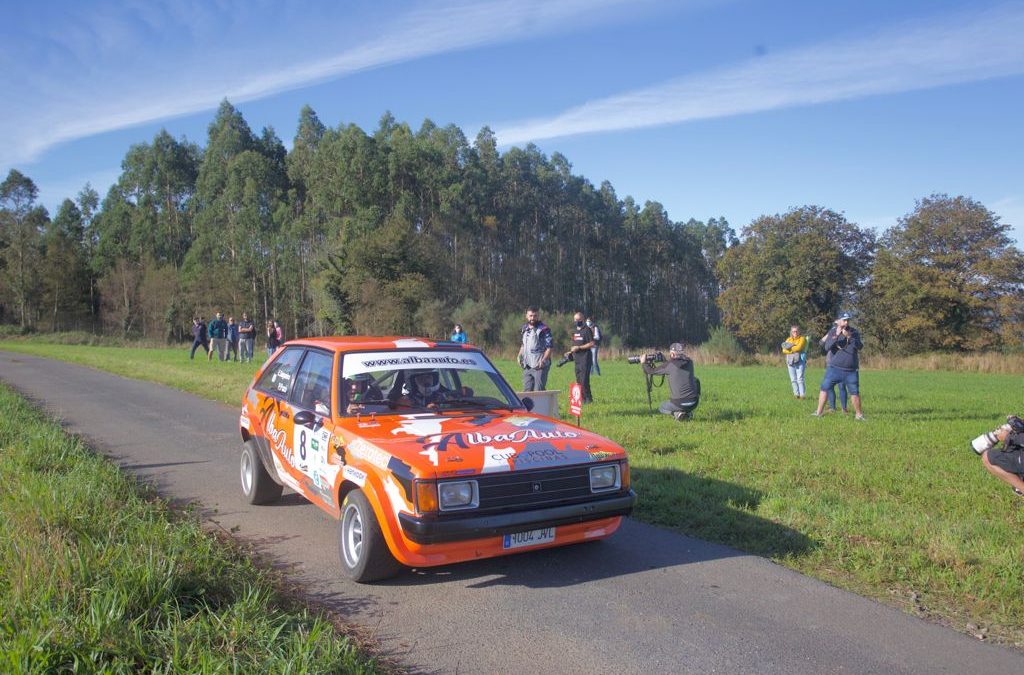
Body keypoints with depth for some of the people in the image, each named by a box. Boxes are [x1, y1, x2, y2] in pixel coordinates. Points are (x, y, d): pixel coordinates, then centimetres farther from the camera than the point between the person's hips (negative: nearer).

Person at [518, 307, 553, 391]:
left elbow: (549, 347, -10)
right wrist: (520, 356, 10)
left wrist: (543, 360, -21)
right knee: (527, 390, 9)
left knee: (538, 391, -7)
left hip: (539, 366, -7)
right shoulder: (524, 329, 13)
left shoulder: (543, 329, -8)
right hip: (527, 366, 7)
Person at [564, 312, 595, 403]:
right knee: (578, 380, 8)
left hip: (585, 358, -8)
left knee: (584, 380, -11)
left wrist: (579, 347, -16)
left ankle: (588, 398, -4)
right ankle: (582, 398, 13)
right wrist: (570, 352, 12)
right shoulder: (574, 331, 18)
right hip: (577, 358, 8)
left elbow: (591, 344, -11)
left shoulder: (587, 330, -6)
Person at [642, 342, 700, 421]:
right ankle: (688, 413, 17)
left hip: (679, 403, -3)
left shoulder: (669, 365, -7)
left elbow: (651, 371, 4)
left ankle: (677, 413, -5)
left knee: (661, 408, 27)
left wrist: (644, 363, 23)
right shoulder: (689, 362, 8)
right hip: (694, 403, 3)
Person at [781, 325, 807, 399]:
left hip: (800, 361, -5)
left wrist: (789, 348, -3)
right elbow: (784, 350, 3)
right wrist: (793, 350, -11)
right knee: (793, 379, 3)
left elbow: (799, 347, -15)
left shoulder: (802, 339, 3)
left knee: (800, 379, -11)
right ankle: (796, 394, 7)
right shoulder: (788, 339, 16)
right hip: (790, 361, 5)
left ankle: (802, 394, -12)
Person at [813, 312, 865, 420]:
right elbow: (827, 347, -14)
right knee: (824, 388, -1)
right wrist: (836, 336, -26)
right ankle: (818, 413, 6)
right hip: (834, 368, 0)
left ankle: (859, 415, 18)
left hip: (851, 370, 0)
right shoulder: (832, 331, -1)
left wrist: (849, 336, -26)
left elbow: (859, 346, -13)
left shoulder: (854, 332, 1)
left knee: (854, 392, 3)